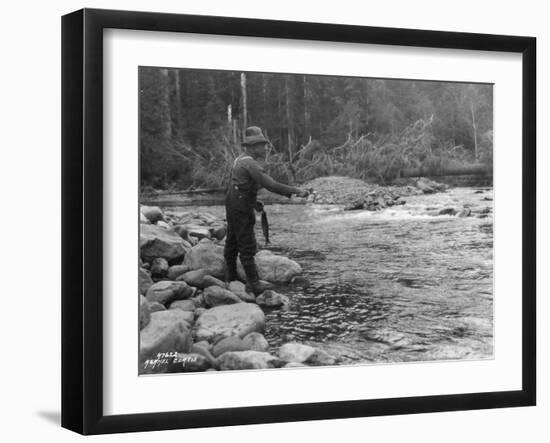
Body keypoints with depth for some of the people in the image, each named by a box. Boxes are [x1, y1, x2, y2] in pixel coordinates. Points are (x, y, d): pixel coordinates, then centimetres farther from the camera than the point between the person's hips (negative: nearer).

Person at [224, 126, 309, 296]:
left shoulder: (240, 160, 11)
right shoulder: (251, 164, -21)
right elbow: (271, 185, -27)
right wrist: (296, 191, -24)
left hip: (233, 207, 10)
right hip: (242, 210, -10)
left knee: (232, 243, 16)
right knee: (247, 246, -7)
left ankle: (231, 278, 26)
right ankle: (253, 283, -5)